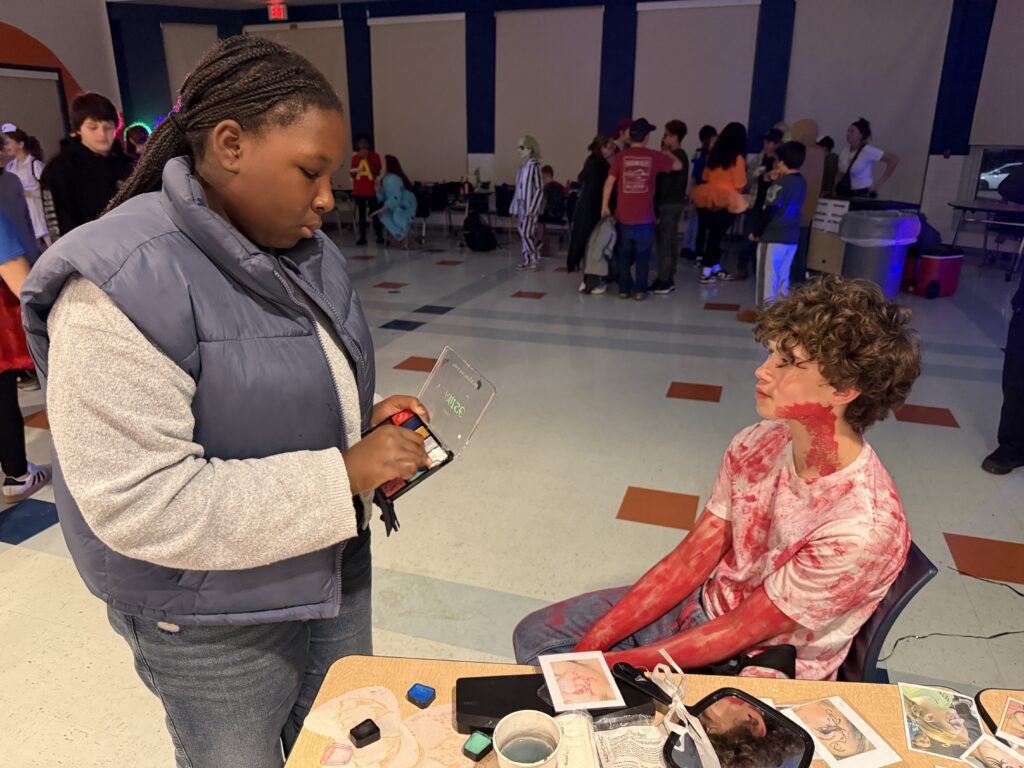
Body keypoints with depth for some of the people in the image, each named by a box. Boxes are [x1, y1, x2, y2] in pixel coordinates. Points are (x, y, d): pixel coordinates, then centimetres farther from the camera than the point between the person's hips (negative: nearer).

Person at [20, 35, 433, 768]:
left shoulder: (307, 249, 0)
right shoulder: (122, 283, -25)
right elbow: (141, 503, -28)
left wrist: (367, 418, -8)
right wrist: (343, 474, -28)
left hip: (333, 565, 7)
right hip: (216, 619, -6)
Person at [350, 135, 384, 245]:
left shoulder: (375, 156, 0)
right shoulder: (355, 157, 8)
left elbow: (377, 172, -9)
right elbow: (352, 175, 11)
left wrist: (367, 159, -14)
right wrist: (352, 172, -13)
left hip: (371, 190, -3)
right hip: (358, 190, 3)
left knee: (374, 214, -1)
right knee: (361, 214, 6)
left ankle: (380, 236, 5)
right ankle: (362, 237, 8)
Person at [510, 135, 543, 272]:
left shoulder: (534, 166, -11)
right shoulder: (521, 166, 12)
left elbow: (539, 189, -14)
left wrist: (532, 208, -19)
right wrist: (514, 208, 14)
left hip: (530, 206, -8)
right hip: (521, 205, 8)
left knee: (527, 233, -9)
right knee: (522, 234, 8)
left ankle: (535, 261, 0)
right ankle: (527, 260, 15)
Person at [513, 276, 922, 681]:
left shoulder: (864, 529, -31)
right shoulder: (757, 445, -11)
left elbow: (740, 632, -23)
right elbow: (688, 561, -7)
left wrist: (613, 664, -19)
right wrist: (591, 644, -11)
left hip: (762, 673, -5)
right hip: (704, 606, 6)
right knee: (535, 634, 5)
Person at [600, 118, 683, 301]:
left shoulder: (621, 156, -3)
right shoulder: (654, 157, -2)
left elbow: (609, 182, -6)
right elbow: (678, 166, 10)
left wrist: (605, 206, 2)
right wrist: (669, 155, 29)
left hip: (623, 216, 1)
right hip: (645, 218, -1)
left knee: (624, 254, 12)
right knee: (642, 255, 9)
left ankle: (624, 289, 15)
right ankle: (640, 290, 9)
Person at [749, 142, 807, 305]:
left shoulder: (781, 184, -14)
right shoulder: (802, 183, 10)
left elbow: (768, 211, -16)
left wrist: (755, 232, -6)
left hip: (772, 238, -8)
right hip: (792, 238, 8)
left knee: (767, 277, -2)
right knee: (783, 277, 15)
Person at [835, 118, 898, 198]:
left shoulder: (867, 150, -13)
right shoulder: (845, 151, 6)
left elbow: (894, 160, -15)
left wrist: (879, 183, -13)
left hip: (863, 195, -6)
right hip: (846, 194, 6)